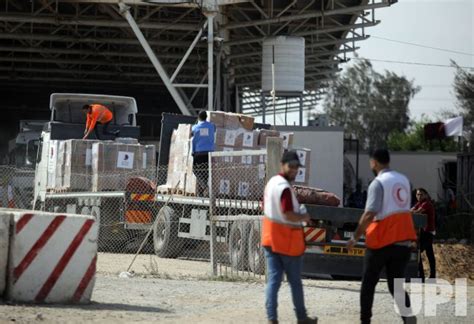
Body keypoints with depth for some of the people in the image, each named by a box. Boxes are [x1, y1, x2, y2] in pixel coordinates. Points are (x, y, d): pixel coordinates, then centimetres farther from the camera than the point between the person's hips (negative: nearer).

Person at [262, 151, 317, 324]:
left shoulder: (271, 183, 10)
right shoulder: (285, 187, -21)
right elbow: (289, 215, -27)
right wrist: (305, 217, -9)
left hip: (270, 238, 8)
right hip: (287, 240, -8)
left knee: (273, 280, 2)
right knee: (295, 281, 7)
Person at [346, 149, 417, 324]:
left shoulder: (378, 183, -12)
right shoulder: (403, 180, 11)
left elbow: (369, 214, -19)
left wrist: (355, 237, -12)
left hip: (381, 241, -5)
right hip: (403, 240, 5)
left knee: (368, 283, 11)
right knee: (396, 283, 8)